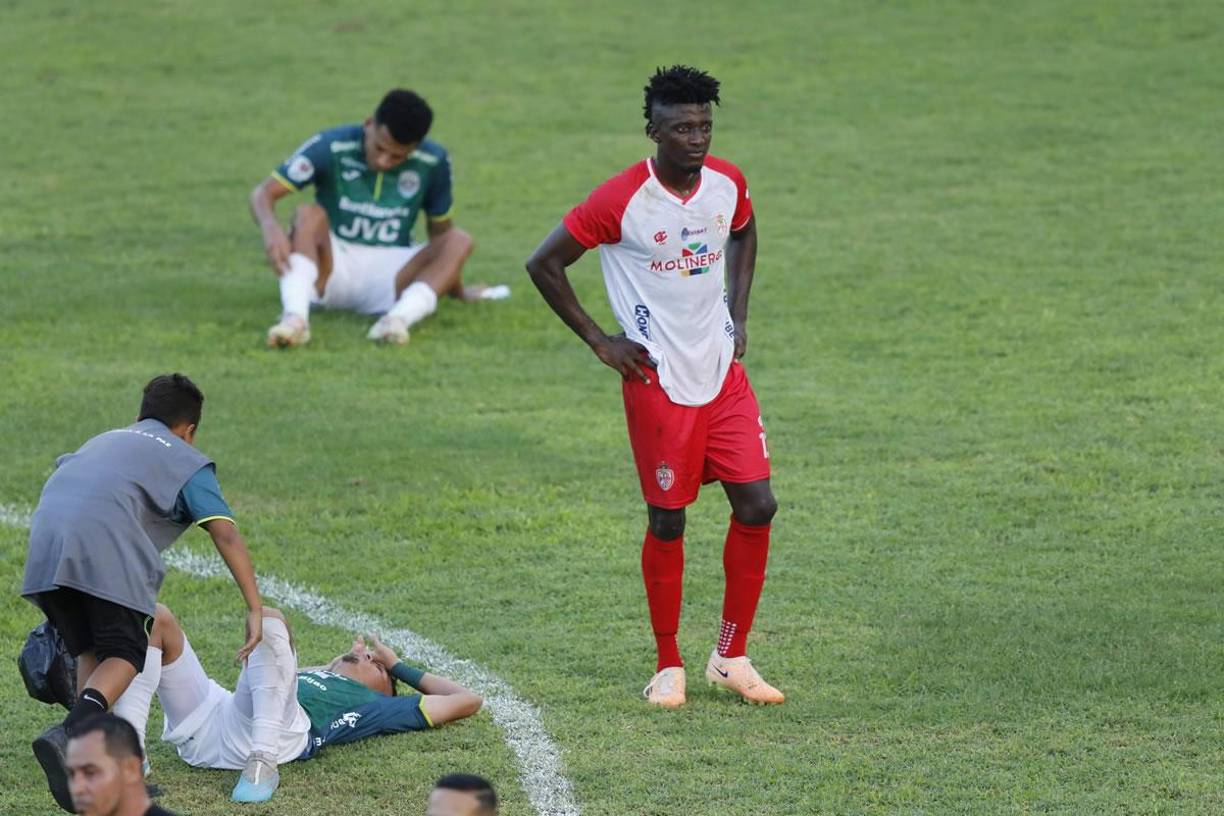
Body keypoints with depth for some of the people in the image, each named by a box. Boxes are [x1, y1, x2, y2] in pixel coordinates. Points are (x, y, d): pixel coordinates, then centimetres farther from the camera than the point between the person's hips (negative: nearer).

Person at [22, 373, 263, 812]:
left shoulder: (104, 440, 38)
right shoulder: (187, 462, 20)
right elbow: (226, 534, 8)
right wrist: (256, 609, 5)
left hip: (43, 543, 5)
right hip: (104, 551, -5)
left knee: (89, 654, 17)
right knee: (125, 655, 2)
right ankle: (70, 734, -24)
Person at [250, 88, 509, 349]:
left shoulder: (433, 162, -5)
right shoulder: (332, 147, -12)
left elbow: (440, 228, 10)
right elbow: (263, 193, -15)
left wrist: (457, 288, 15)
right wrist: (271, 228, -36)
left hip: (389, 275, 2)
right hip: (331, 265, -2)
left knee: (458, 241, -21)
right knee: (309, 215, -30)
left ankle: (397, 319, -45)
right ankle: (294, 318, -50)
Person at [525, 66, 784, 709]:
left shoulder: (728, 184, 0)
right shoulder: (621, 201, -17)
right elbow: (544, 263, -9)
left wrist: (736, 316, 13)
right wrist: (599, 341, -7)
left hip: (723, 370, 5)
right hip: (658, 381, -5)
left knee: (756, 506, 0)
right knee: (667, 521, 1)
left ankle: (730, 657, 13)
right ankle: (668, 666, 16)